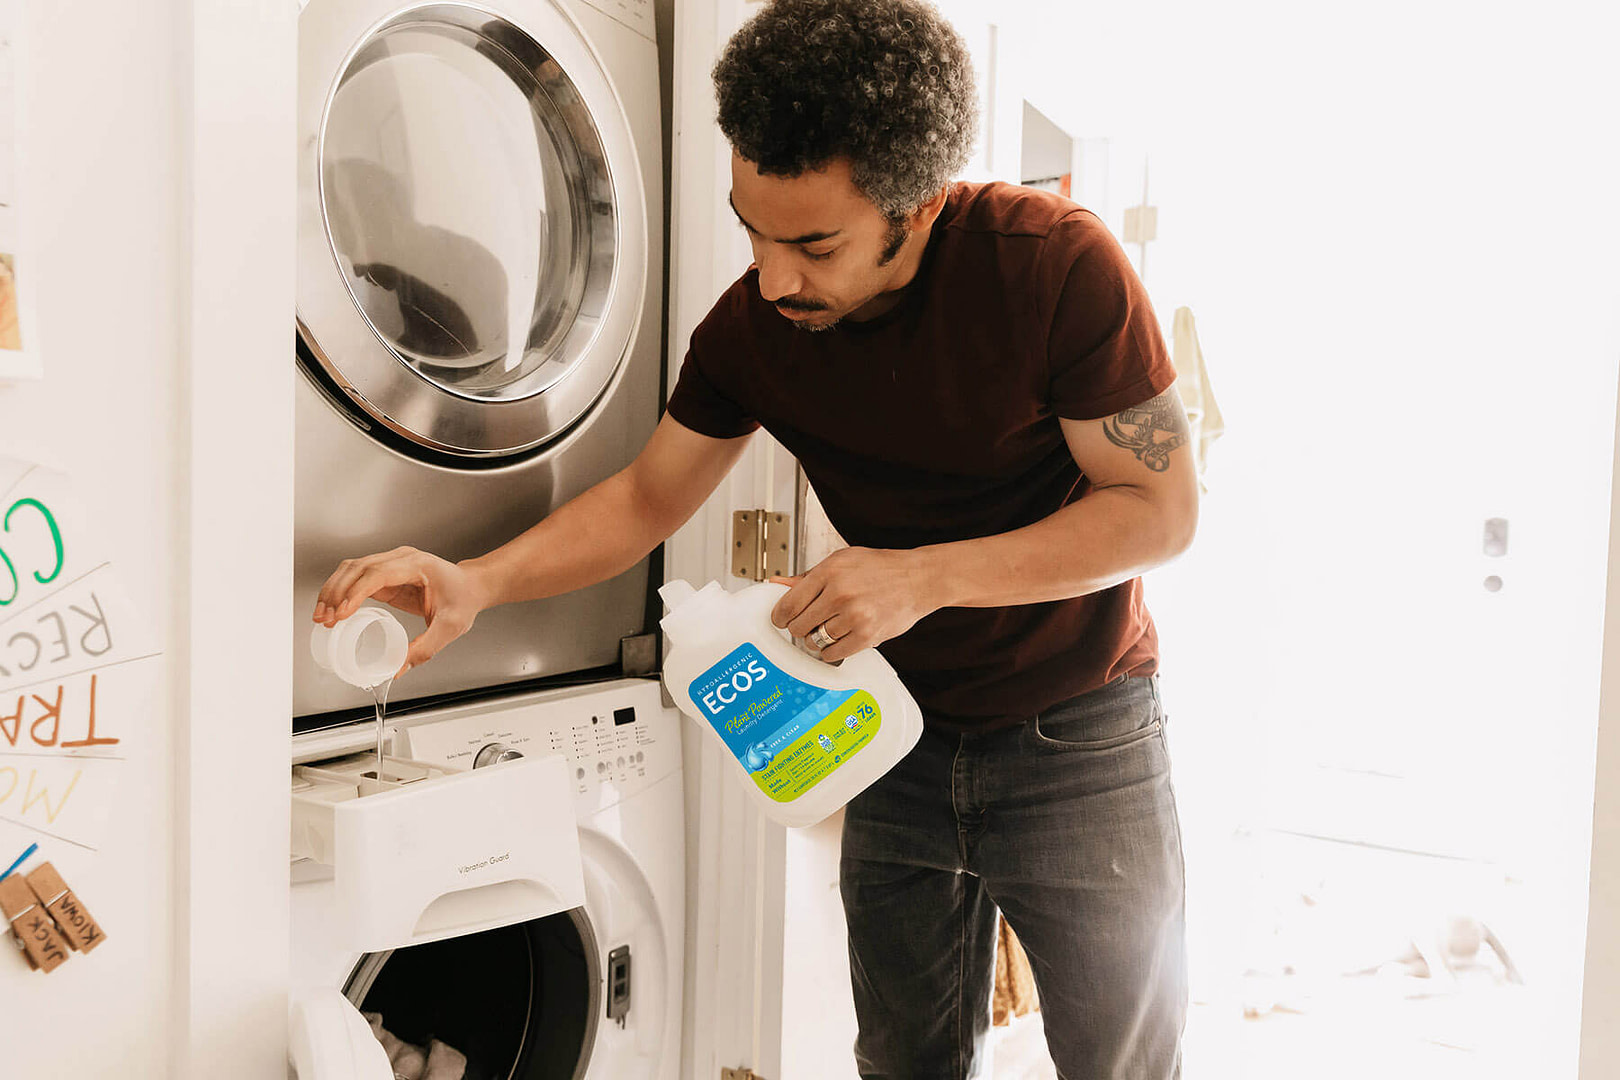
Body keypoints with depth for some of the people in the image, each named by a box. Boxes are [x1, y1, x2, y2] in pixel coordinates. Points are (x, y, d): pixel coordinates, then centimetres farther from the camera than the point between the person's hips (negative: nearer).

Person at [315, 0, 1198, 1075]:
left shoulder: (1056, 263, -23)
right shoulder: (752, 327, -9)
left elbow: (1161, 508, -19)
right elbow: (648, 496, 2)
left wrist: (923, 576, -28)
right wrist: (478, 582, -15)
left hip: (1078, 743, -3)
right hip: (903, 739, 4)